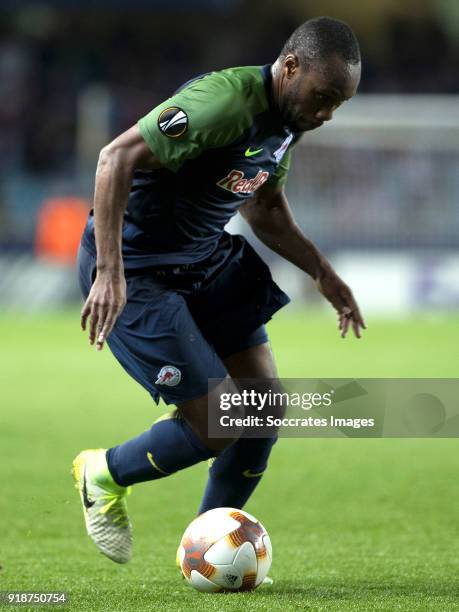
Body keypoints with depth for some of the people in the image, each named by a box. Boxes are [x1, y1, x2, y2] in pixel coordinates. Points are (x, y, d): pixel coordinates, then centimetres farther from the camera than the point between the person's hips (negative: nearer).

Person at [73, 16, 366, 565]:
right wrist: (109, 272, -35)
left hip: (206, 259, 9)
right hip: (136, 270, -9)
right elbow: (117, 158, -31)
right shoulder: (226, 102, -27)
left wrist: (322, 272, 9)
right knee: (216, 425, -11)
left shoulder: (288, 119, 3)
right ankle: (104, 475, 16)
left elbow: (264, 207, 20)